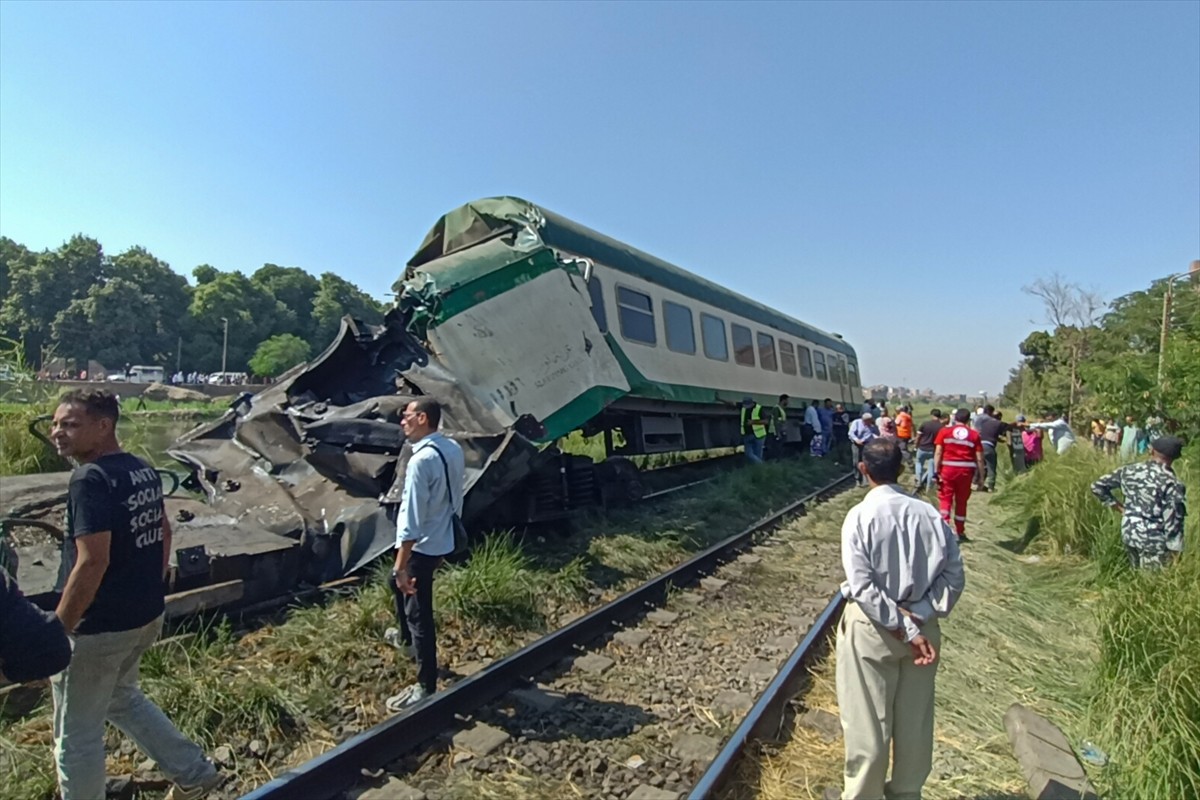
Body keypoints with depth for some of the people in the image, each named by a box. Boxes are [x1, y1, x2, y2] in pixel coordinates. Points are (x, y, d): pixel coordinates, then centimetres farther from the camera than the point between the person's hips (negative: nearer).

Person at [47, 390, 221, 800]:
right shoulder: (144, 470, 4)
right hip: (144, 616, 9)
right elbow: (164, 533, 14)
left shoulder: (90, 479, -22)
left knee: (76, 735, 12)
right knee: (122, 697, 29)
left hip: (99, 627, -8)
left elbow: (92, 562, -27)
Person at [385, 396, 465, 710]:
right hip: (443, 541, 9)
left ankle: (426, 687, 17)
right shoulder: (453, 449, 1)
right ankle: (409, 635, 55)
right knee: (404, 591, 32)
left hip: (422, 547, -9)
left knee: (419, 613, 4)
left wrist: (400, 566, -21)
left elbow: (411, 519, -26)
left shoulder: (421, 460, -26)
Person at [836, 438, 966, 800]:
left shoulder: (860, 516, -17)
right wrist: (918, 618, -9)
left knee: (867, 722, 11)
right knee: (915, 721, 20)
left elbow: (863, 587, -21)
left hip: (872, 628, -4)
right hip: (921, 626, 5)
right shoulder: (929, 514, -6)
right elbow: (954, 576, -7)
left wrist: (905, 631, -15)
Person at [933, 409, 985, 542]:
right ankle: (960, 532, 21)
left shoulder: (945, 432, 2)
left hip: (948, 469, -1)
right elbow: (979, 458, 2)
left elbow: (938, 453, -5)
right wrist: (981, 476, 7)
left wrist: (936, 471, -4)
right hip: (966, 471, 1)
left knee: (945, 498, 3)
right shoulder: (974, 434, 4)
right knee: (961, 501, 12)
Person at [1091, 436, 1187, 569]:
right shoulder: (1172, 483, -18)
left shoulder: (1129, 471, -3)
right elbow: (1173, 523, -16)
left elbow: (1097, 486, 4)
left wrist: (1117, 506, 10)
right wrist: (1175, 551, -7)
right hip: (1155, 541, -5)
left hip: (1129, 534, 5)